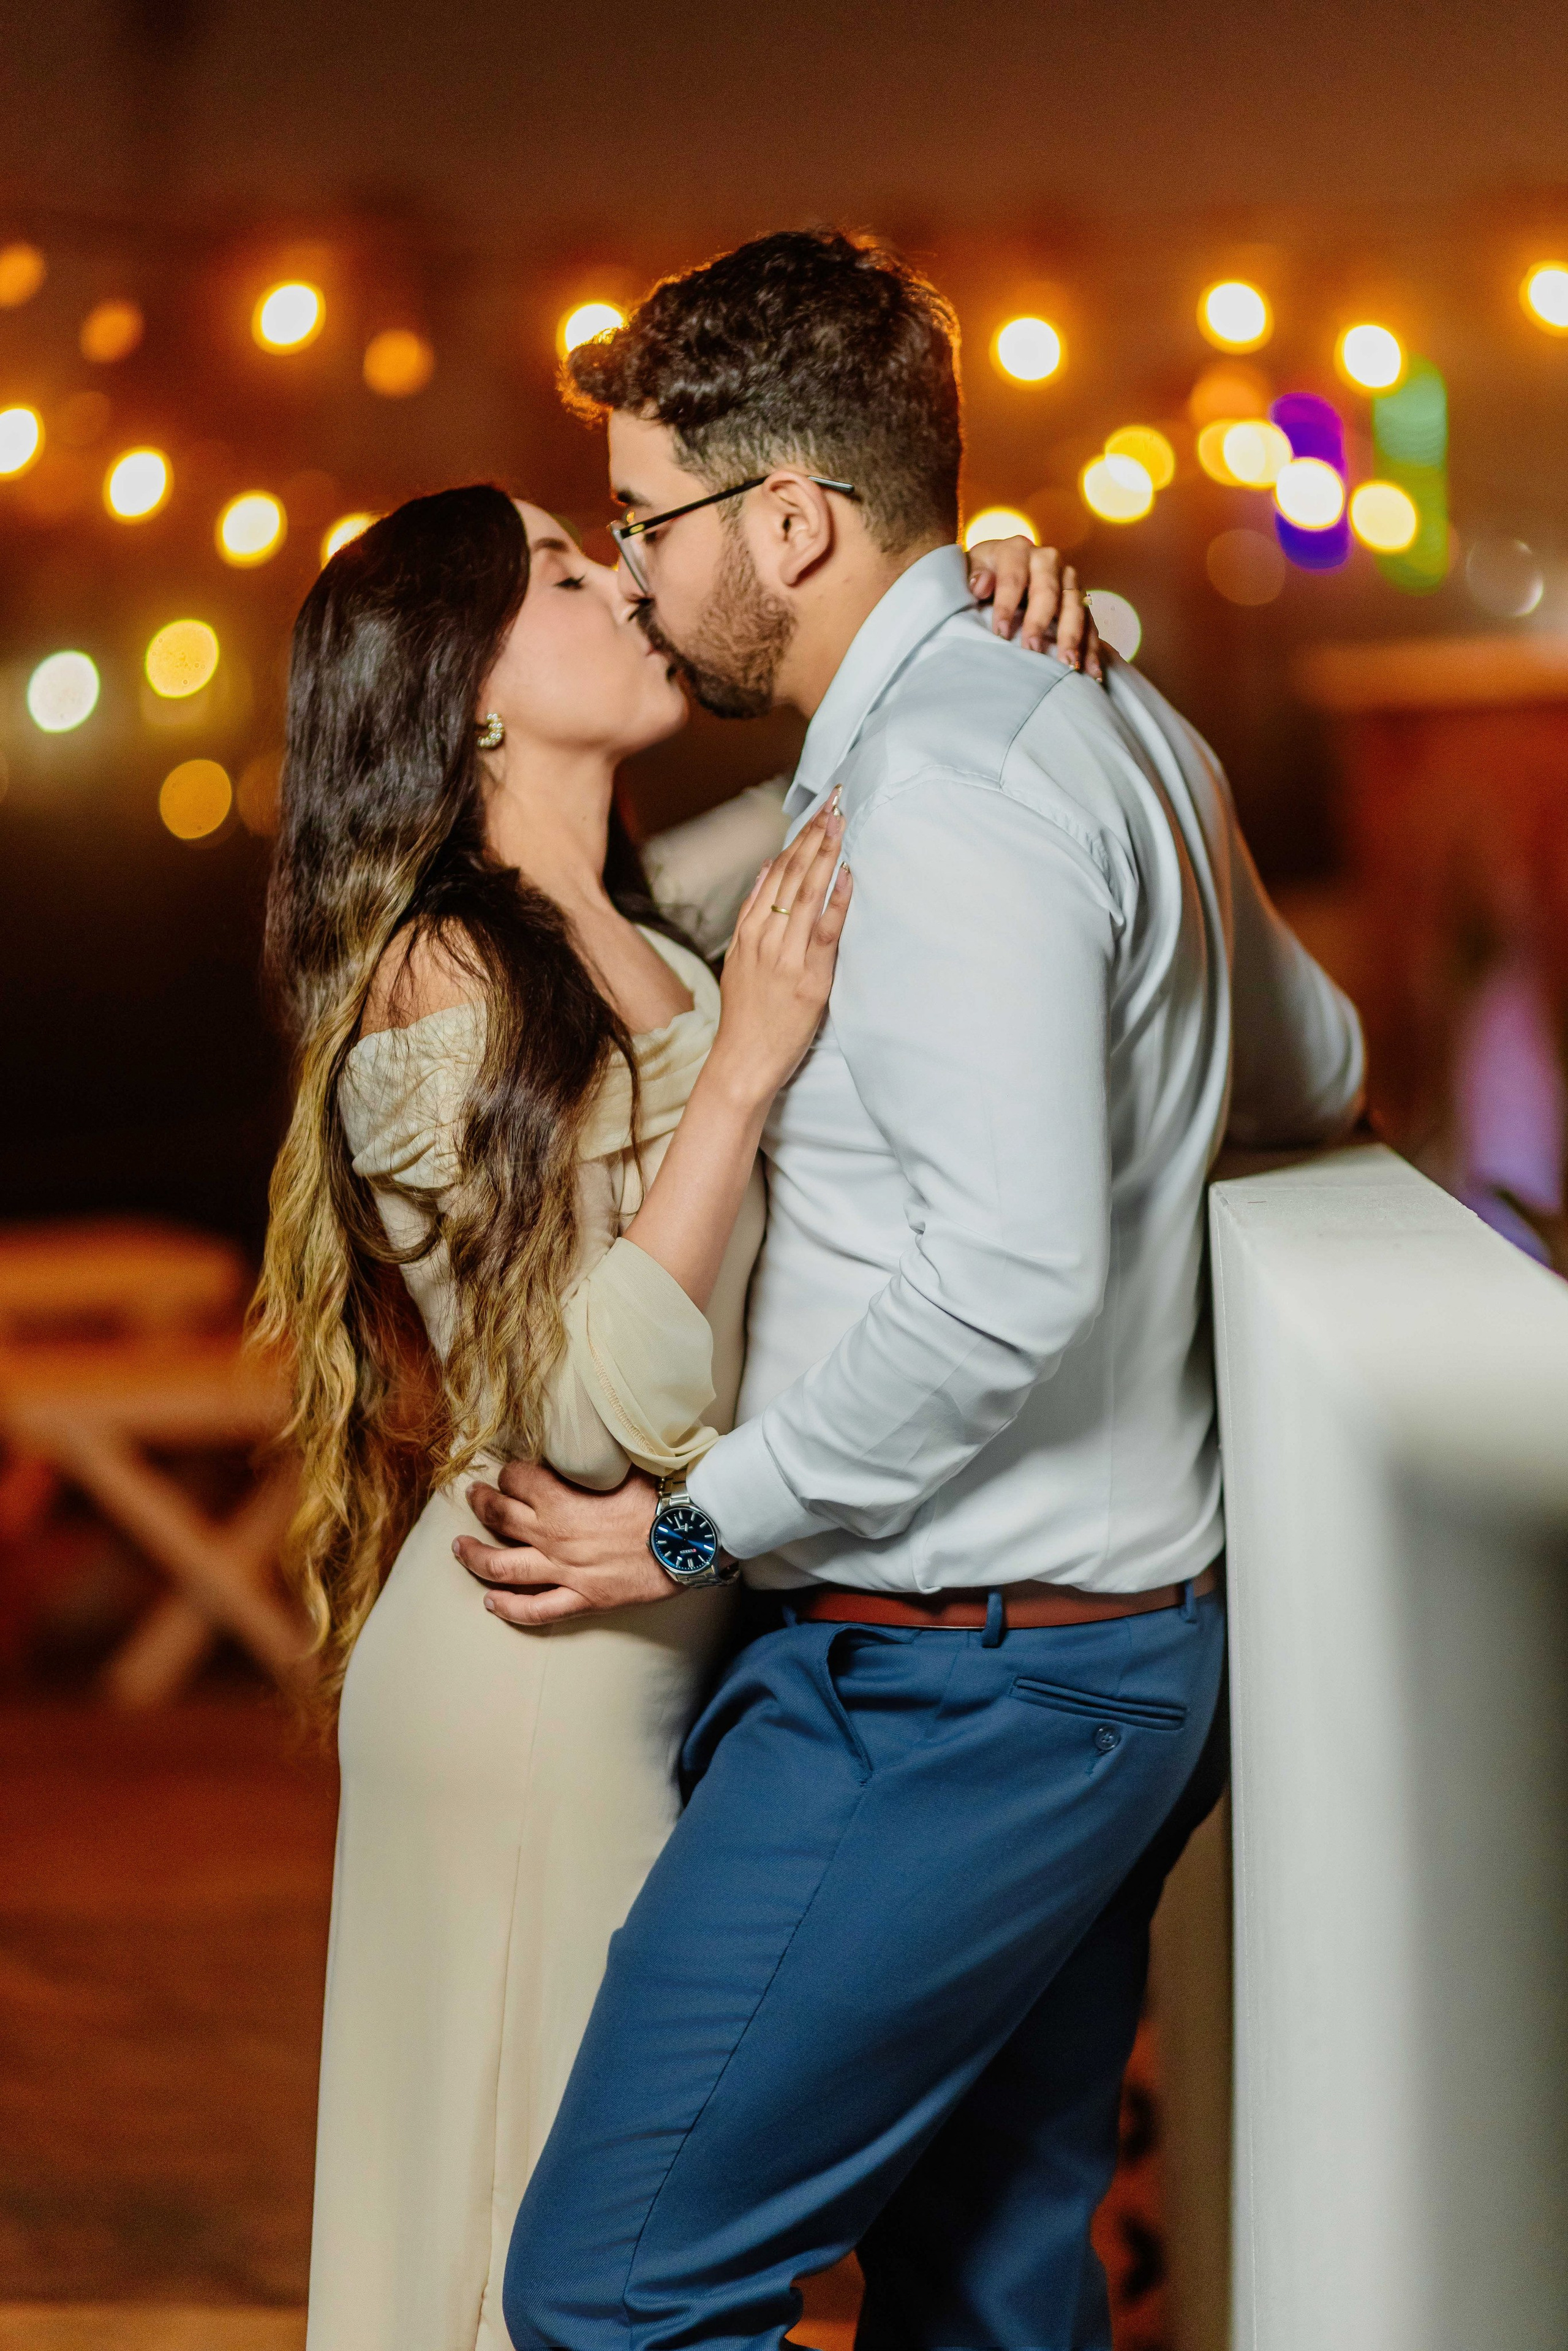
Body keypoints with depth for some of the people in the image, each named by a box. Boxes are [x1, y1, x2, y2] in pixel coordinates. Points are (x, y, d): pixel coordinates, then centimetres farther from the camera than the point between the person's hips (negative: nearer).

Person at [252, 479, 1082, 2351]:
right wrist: (743, 1063, -24)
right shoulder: (439, 987, -16)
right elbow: (591, 1406, -21)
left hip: (668, 1650, 8)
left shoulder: (661, 924, 7)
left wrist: (1014, 600, -4)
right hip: (541, 1679, -8)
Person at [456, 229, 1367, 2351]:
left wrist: (702, 1522, -16)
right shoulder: (1114, 726, 13)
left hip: (958, 1679, -10)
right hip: (1122, 1642, 11)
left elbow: (1008, 1279, -27)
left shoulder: (950, 784, -19)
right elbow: (1312, 1072, 27)